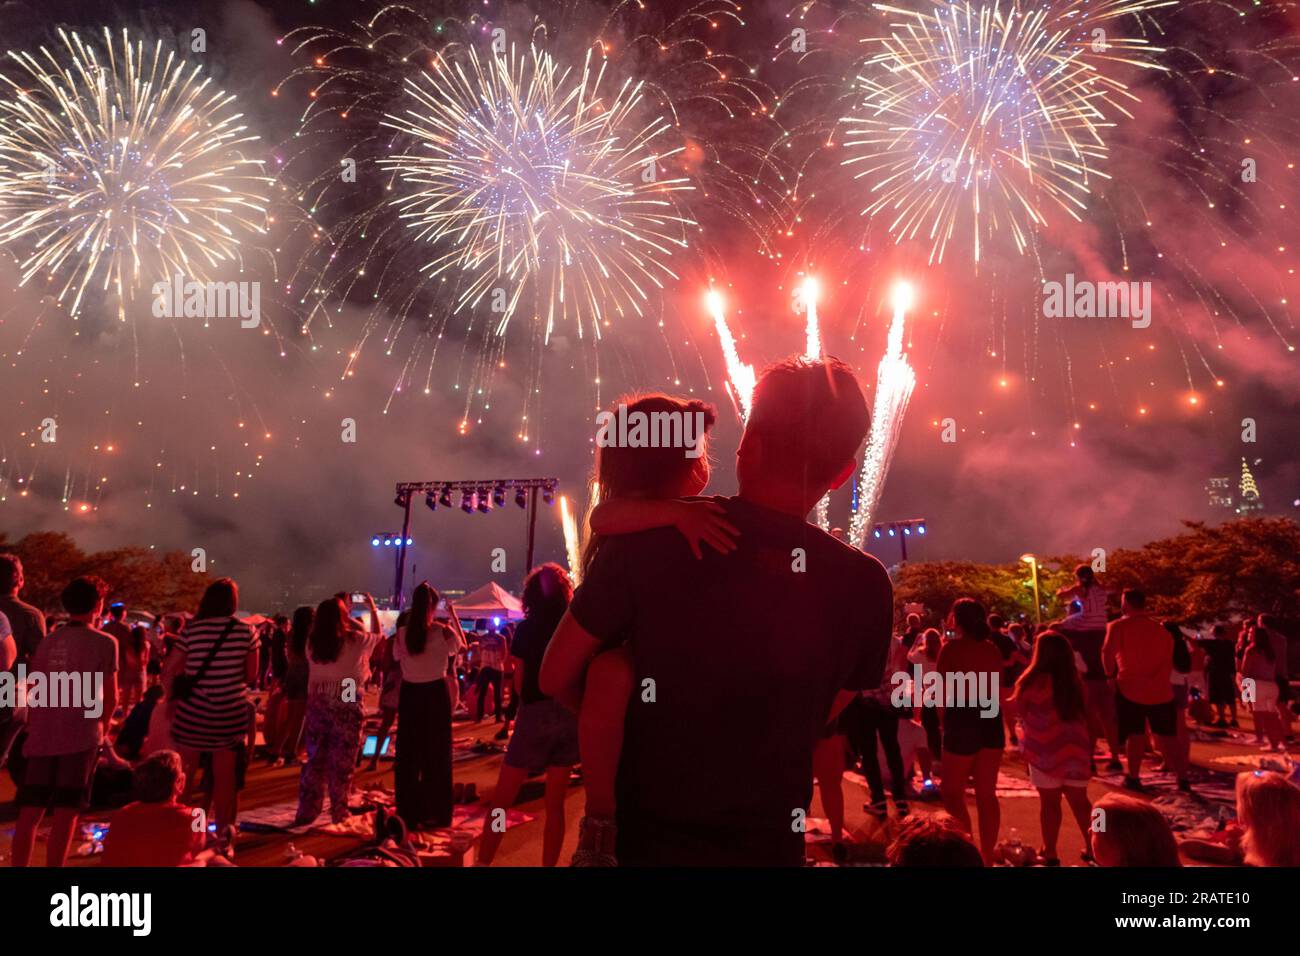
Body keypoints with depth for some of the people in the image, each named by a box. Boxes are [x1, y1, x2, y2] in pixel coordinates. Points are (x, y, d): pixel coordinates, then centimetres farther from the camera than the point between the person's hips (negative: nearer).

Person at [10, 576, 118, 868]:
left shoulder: (47, 642, 10)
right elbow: (111, 697, -4)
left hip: (40, 736, 5)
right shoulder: (104, 642, -5)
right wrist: (103, 725, 14)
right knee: (65, 814, 1)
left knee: (29, 812, 9)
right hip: (80, 736, -4)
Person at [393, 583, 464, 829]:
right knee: (436, 753, 11)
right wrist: (454, 619, 16)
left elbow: (397, 657, 9)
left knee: (407, 753, 12)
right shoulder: (444, 631, -12)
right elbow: (461, 645, 8)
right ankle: (434, 812, 16)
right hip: (436, 693, -2)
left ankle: (407, 812, 18)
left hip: (409, 693, 2)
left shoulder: (402, 633, -6)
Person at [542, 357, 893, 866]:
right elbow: (822, 715, 2)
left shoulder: (649, 538, -20)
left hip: (646, 836, -1)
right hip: (769, 844, 1)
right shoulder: (866, 585, -15)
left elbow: (557, 677, -9)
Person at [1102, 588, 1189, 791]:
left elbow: (1108, 653, -19)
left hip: (1131, 689, -3)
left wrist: (1111, 674, -2)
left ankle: (1134, 778, 9)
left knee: (1135, 735, 7)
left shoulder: (1119, 626, -4)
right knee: (1168, 737, 10)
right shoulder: (1161, 630, 13)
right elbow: (1169, 663, 12)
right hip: (1161, 691, 4)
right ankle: (1183, 780, 7)